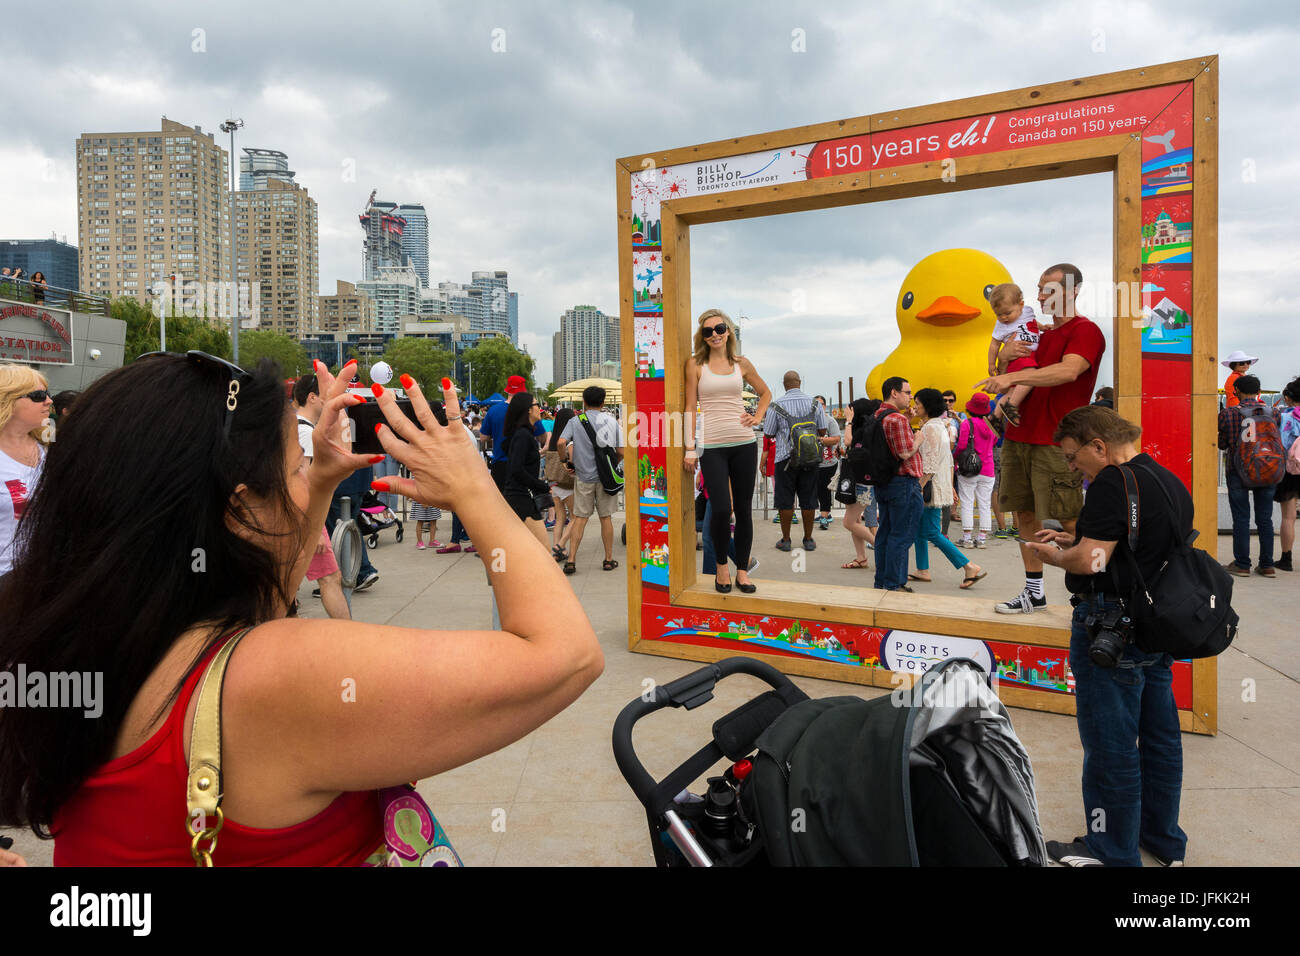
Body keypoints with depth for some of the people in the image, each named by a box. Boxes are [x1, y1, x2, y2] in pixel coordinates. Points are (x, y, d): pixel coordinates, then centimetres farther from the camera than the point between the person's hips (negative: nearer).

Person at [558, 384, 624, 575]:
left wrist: (567, 458, 1)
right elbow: (621, 452, 0)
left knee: (580, 518, 4)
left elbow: (561, 443, -16)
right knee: (606, 517, 10)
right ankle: (608, 560, 17)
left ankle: (571, 560, -2)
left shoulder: (575, 421, -1)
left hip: (584, 476, 0)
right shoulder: (611, 421, 2)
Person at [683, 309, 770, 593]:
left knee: (743, 508, 5)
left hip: (744, 444, 3)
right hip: (711, 447, -3)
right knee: (721, 509, -10)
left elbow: (765, 392, 24)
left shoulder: (741, 363, 9)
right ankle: (721, 565, 15)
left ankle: (742, 569, 18)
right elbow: (690, 407, 0)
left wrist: (758, 417, 7)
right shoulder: (695, 363, 2)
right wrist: (690, 448, -5)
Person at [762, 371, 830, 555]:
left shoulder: (776, 405, -5)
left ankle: (785, 540, 11)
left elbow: (768, 434, 1)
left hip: (786, 457, -2)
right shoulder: (814, 403, 3)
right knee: (808, 499, 9)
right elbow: (823, 431, 5)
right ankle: (808, 539, 15)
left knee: (785, 500, 6)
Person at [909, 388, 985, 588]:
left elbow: (931, 463, -21)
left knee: (931, 533, -8)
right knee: (919, 529, 14)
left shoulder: (930, 427, -16)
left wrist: (919, 488, -21)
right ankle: (923, 571, 19)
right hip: (939, 484, 10)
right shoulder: (940, 425, 16)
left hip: (931, 486, -10)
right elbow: (949, 459, 18)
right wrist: (950, 487, 21)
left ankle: (971, 568, -8)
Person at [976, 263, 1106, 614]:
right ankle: (1034, 592, 17)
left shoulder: (1085, 331, -5)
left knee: (1069, 520, -6)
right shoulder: (1038, 332, 20)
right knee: (1025, 513, 8)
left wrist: (1013, 376, -32)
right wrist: (1007, 354, 0)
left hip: (1056, 442, -8)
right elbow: (1005, 375, 23)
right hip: (1018, 435, 8)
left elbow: (1069, 371, -24)